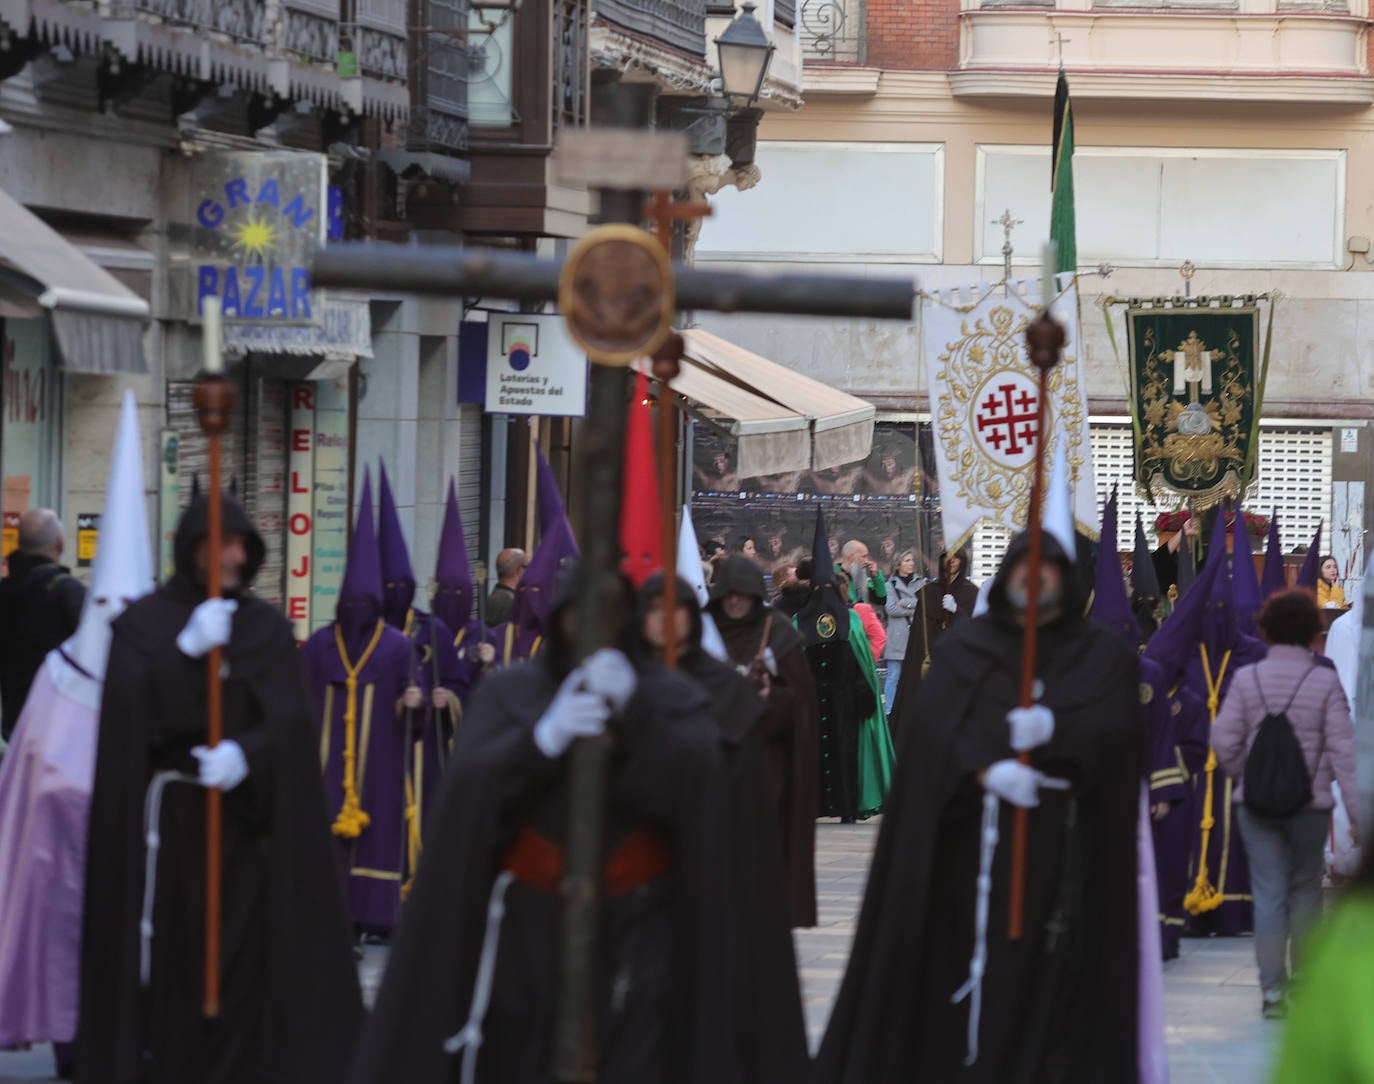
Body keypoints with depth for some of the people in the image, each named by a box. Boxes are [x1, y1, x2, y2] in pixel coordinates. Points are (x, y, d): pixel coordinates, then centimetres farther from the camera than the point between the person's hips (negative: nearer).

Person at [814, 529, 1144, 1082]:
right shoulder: (965, 645, 10)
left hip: (1061, 844, 0)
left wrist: (1053, 729, -23)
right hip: (973, 834, 0)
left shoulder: (1102, 653, 11)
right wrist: (986, 769, -21)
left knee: (1048, 971, -4)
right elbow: (933, 722, -5)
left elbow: (1118, 727, -5)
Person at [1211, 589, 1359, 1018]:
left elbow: (1224, 740, -5)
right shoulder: (1325, 682, -7)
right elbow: (1342, 748, -8)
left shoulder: (1247, 680, -2)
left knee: (1268, 891, 3)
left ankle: (1273, 989, -2)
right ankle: (1302, 977, 21)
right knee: (1305, 886, 17)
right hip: (1311, 802, -1)